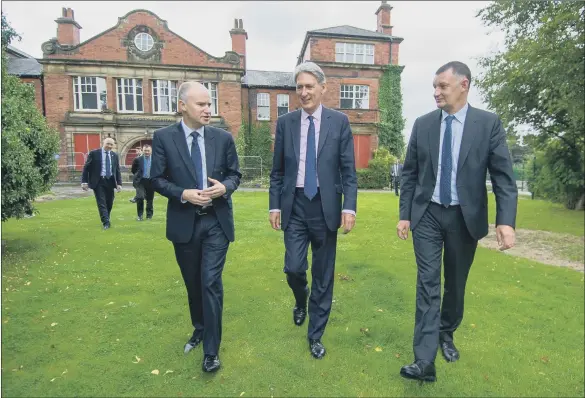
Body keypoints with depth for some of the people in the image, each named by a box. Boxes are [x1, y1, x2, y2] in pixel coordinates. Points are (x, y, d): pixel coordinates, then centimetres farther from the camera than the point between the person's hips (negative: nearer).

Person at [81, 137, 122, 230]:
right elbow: (86, 168, -1)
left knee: (109, 203, 9)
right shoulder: (93, 153, -1)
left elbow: (117, 170, 10)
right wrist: (84, 181, -8)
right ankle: (106, 222, -6)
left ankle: (106, 220, 27)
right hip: (98, 181, -4)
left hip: (110, 181, 4)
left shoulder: (115, 155, 9)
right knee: (102, 203, -8)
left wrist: (119, 183, 1)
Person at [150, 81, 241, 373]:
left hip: (217, 221, 0)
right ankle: (199, 329, 43)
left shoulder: (223, 138, 0)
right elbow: (157, 179, -2)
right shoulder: (163, 137, -4)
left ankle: (211, 349, 13)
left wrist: (225, 187, -16)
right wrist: (184, 194, -18)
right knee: (193, 283, 17)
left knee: (211, 282, -3)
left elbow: (235, 174, 5)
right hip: (184, 222, 1)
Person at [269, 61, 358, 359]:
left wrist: (349, 206, -10)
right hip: (295, 206, 1)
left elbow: (348, 169, -1)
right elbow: (277, 170, 8)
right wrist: (274, 205, 2)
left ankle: (315, 335, 27)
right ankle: (301, 301, 35)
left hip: (326, 206, -1)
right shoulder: (285, 122, 5)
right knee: (293, 268, -3)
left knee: (323, 274, 7)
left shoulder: (339, 121, 1)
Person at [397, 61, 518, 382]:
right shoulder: (423, 124, 2)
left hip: (465, 217, 0)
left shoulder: (489, 123, -3)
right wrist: (404, 214, 0)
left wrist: (506, 220, -18)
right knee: (428, 282, -4)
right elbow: (409, 173, 4)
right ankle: (425, 361, 1)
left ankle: (446, 334, 40)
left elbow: (503, 175, -6)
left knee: (455, 283, 15)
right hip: (427, 214, 0)